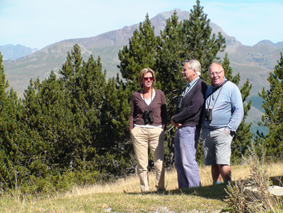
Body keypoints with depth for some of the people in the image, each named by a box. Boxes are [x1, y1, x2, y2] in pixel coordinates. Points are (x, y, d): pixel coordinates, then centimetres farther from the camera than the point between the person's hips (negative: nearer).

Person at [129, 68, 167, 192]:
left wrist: (163, 127, 2)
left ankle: (160, 187, 5)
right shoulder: (136, 95, 11)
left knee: (159, 162, -8)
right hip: (139, 131, 0)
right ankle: (144, 189, 7)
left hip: (156, 131, 0)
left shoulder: (160, 94, 10)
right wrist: (131, 129, 5)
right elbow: (132, 114, 16)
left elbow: (164, 113, 14)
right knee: (141, 163, -1)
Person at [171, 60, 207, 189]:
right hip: (180, 128, 10)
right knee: (179, 163, 9)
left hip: (189, 128, -10)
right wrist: (176, 120, -1)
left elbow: (193, 109, -18)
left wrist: (175, 119, -9)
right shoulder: (188, 87, 21)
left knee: (188, 161, -11)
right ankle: (183, 189, 13)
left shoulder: (201, 86, -9)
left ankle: (195, 188, -6)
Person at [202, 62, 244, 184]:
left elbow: (239, 111, -5)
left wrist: (229, 129, -12)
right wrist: (203, 127, 14)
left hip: (222, 131, -6)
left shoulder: (231, 88, 0)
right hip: (207, 132, 6)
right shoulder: (208, 90, 19)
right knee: (213, 164, 5)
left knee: (223, 163, -15)